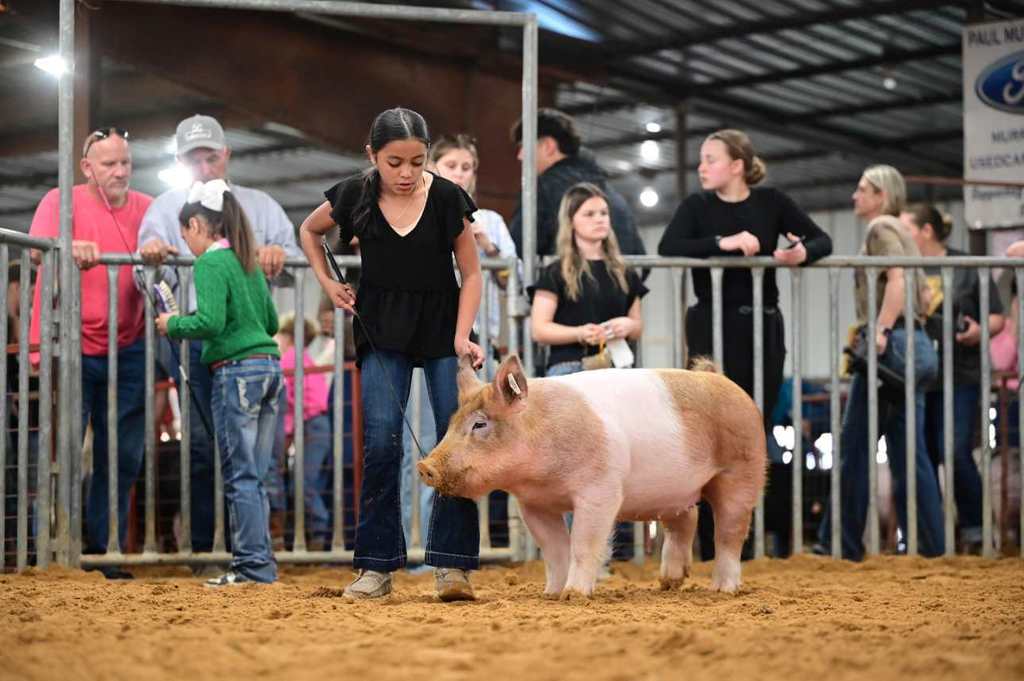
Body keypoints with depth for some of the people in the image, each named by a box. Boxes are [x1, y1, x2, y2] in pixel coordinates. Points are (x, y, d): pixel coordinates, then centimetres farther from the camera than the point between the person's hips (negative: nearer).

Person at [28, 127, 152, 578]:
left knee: (122, 457, 6)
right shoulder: (62, 201, -2)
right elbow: (38, 249, -20)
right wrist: (72, 249, -42)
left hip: (126, 351, 4)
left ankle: (104, 552, 16)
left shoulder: (145, 208, 9)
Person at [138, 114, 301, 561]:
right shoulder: (166, 207, 16)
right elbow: (146, 274, 1)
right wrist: (149, 251, -24)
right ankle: (202, 549, 1)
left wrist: (278, 255, -16)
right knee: (201, 446, -5)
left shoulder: (260, 206, 18)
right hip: (193, 335, -1)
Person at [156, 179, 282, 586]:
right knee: (254, 476, 11)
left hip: (237, 370, -8)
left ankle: (252, 565, -4)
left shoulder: (210, 264, -9)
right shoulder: (248, 263, 16)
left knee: (240, 476, -4)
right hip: (269, 366, 8)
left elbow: (210, 321, -20)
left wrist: (173, 324, -4)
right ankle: (260, 561, 13)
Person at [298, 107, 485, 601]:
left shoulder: (446, 199, -12)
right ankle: (377, 565, -4)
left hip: (442, 326, 0)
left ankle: (450, 564, -4)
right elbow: (309, 231, 14)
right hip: (382, 331, 0)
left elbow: (471, 274, -5)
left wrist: (462, 336, -16)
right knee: (381, 441, -10)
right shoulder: (354, 197, -8)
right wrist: (327, 282, 3)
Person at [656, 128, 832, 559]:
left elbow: (822, 240, 4)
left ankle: (782, 534, 14)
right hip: (712, 329, -1)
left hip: (763, 328, 1)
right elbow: (668, 247, -16)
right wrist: (722, 243, -25)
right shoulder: (697, 207, 1)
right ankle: (713, 544, 3)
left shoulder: (771, 203, 5)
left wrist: (802, 253, -18)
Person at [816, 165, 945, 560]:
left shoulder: (880, 228, -5)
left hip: (890, 346, -9)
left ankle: (841, 545, 0)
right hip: (916, 344, 9)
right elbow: (924, 295, 22)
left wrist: (881, 330, -25)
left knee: (856, 447, -4)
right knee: (909, 453, 7)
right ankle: (930, 546, 4)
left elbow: (897, 281, -20)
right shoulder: (902, 232, 22)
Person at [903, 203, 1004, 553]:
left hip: (959, 376, -3)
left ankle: (974, 531, 3)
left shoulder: (966, 268, 1)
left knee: (955, 452, -11)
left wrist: (980, 331, -16)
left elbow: (996, 317, 3)